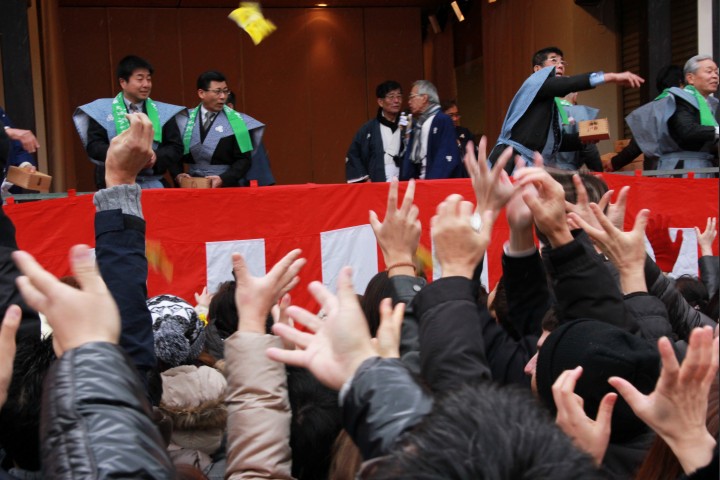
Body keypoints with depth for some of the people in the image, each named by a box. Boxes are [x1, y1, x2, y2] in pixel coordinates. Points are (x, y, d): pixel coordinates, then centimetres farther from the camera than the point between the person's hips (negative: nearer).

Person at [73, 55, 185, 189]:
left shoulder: (162, 112, 13)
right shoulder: (103, 110, 7)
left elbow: (176, 147, 9)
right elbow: (93, 146, 0)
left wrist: (157, 156, -12)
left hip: (154, 184, 2)